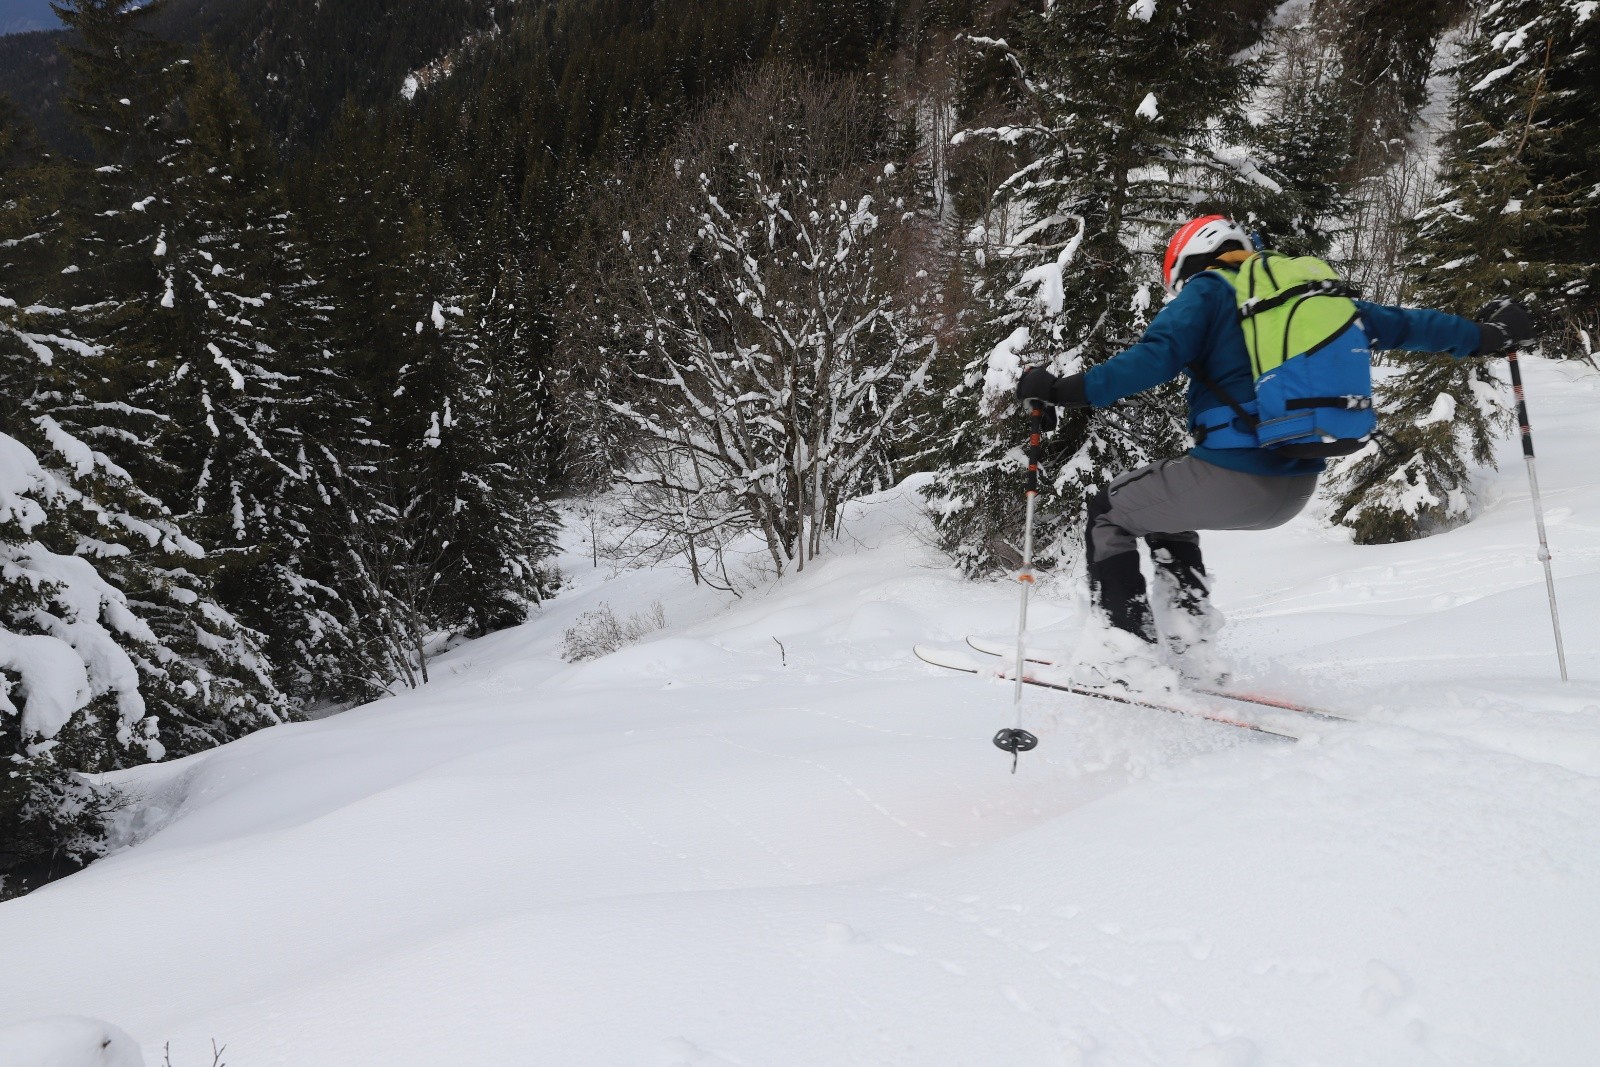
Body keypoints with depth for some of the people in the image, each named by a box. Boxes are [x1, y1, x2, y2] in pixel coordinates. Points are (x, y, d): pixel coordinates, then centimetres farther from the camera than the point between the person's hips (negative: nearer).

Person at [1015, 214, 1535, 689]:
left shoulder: (1207, 291, 0)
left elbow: (1156, 356, -17)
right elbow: (1398, 324, 24)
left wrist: (1068, 391, -19)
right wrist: (1484, 336, 37)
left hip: (1231, 478, -7)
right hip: (1295, 491, 7)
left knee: (1110, 512, 13)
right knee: (1165, 503, 31)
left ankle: (1130, 654, 0)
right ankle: (1190, 645, 21)